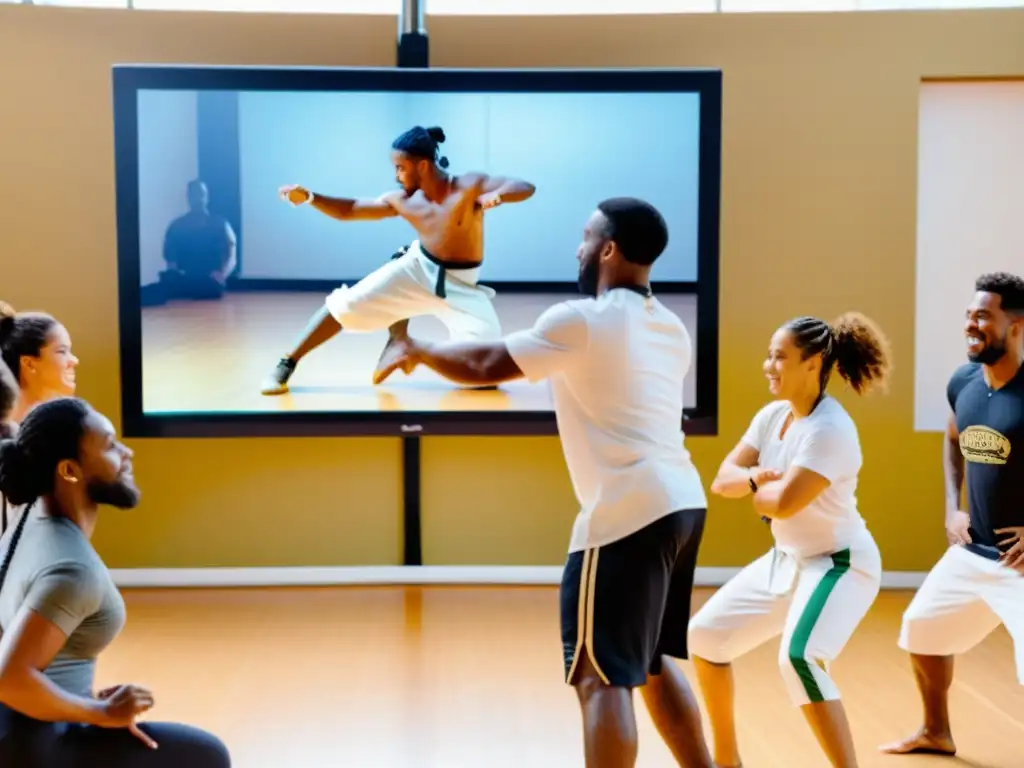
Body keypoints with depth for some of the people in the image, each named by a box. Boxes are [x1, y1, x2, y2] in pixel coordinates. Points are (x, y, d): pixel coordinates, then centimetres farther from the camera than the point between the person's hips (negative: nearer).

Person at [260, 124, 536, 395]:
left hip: (459, 285, -2)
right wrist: (308, 197, -15)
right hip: (416, 269, 2)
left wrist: (498, 195, -45)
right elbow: (348, 210, -1)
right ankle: (286, 365, 5)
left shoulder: (470, 186, -20)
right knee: (343, 306, -9)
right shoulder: (401, 201, -8)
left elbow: (525, 188, -25)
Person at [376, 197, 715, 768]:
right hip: (681, 503, 9)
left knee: (602, 677, -4)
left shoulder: (581, 321, -9)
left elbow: (485, 366, -7)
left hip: (629, 513, -9)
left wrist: (416, 350, 10)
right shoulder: (671, 329, 15)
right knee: (651, 663, 23)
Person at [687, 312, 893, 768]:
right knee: (706, 635, 11)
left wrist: (757, 494, -11)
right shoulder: (772, 415, 1)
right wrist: (754, 479, -23)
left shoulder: (830, 429, -26)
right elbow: (722, 480, -2)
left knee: (799, 659, -32)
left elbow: (783, 502, -34)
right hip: (787, 560, 9)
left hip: (841, 565, -9)